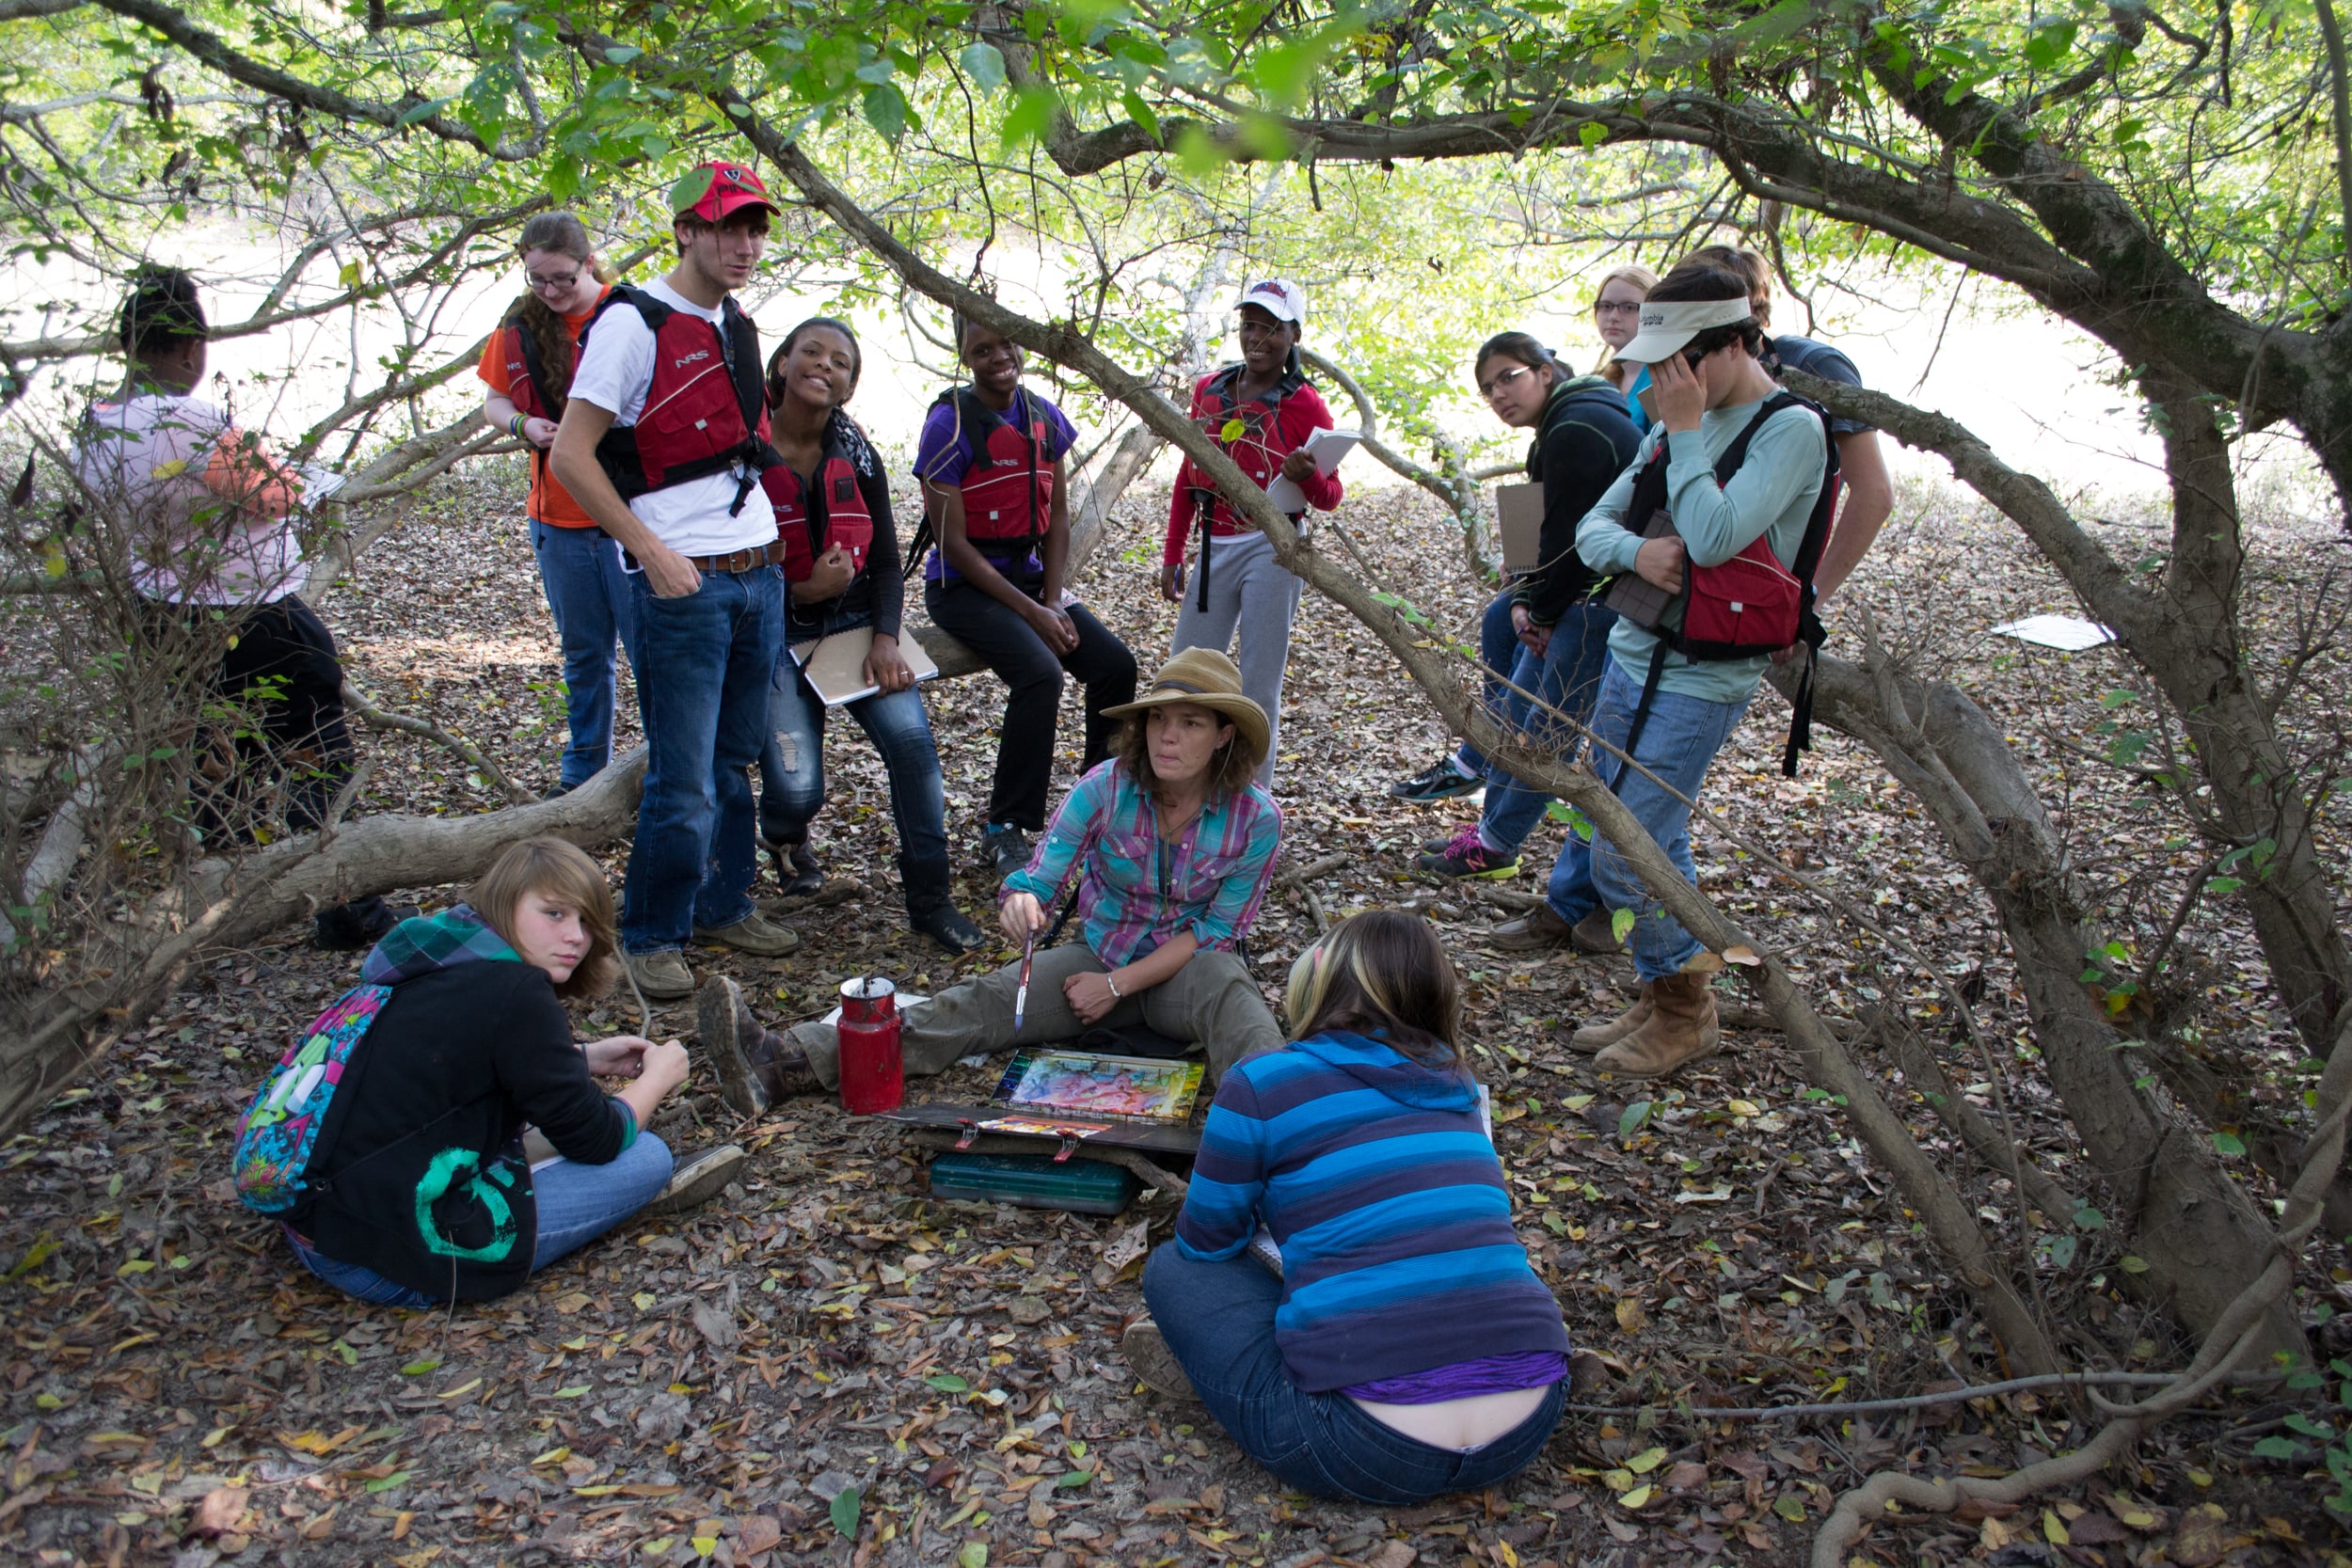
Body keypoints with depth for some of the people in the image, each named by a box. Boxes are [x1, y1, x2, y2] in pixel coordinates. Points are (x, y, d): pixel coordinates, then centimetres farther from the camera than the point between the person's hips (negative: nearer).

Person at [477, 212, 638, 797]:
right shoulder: (521, 326, 5)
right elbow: (494, 401, 14)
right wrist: (523, 425, -7)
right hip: (557, 517, 5)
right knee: (583, 652, 15)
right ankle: (584, 770, 27)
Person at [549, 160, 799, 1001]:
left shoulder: (737, 325, 15)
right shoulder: (633, 322, -9)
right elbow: (570, 456, -12)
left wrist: (765, 542, 17)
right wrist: (652, 552, -15)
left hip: (760, 575, 7)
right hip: (683, 584, -7)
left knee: (735, 761, 15)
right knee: (683, 781, -3)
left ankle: (725, 906, 29)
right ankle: (652, 938, 12)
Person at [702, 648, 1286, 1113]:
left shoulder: (1254, 817, -14)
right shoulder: (1105, 788, -11)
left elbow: (1217, 930, -9)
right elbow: (1038, 879, -14)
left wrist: (1119, 984, -14)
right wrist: (1020, 904, -39)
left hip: (1188, 967, -1)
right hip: (1102, 952, 2)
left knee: (1228, 990, -37)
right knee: (981, 1002, -19)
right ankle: (783, 1061, -35)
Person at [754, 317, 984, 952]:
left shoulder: (856, 456, 4)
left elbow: (885, 563, 6)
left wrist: (885, 638, -10)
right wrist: (803, 591, -19)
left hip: (855, 623, 3)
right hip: (776, 632, -3)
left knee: (912, 737, -22)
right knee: (797, 789, -17)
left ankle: (930, 898, -7)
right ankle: (784, 837, 25)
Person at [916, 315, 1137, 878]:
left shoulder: (1045, 419, 5)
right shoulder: (950, 424, -14)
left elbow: (1057, 518, 8)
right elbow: (954, 542, -16)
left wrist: (1054, 601, -6)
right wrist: (1031, 612, -19)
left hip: (1029, 574, 6)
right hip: (963, 584, -6)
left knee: (1115, 664, -11)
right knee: (1040, 672, -29)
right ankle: (1003, 833, -18)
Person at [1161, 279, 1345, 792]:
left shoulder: (1304, 404, -5)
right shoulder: (1210, 390, 8)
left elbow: (1331, 498, -5)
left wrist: (1307, 475, -28)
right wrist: (1172, 554, 14)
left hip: (1270, 552, -5)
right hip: (1214, 549, 5)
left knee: (1259, 688, -2)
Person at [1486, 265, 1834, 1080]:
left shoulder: (1792, 429, -15)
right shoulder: (1677, 426, 9)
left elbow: (1714, 538, -28)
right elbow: (1593, 524, 9)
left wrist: (1686, 429, -18)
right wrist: (1634, 550, -15)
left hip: (1696, 682, -7)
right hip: (1630, 654, 8)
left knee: (1628, 850, -8)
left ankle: (1683, 1011, 9)